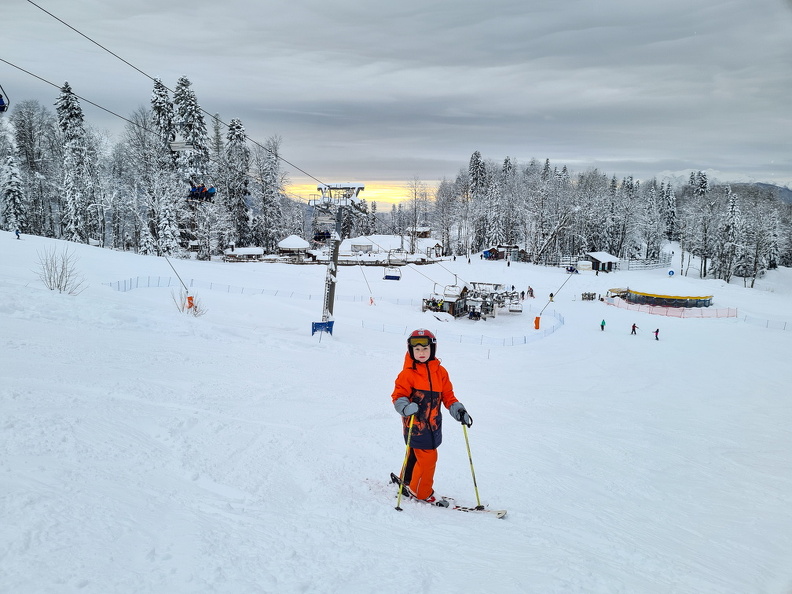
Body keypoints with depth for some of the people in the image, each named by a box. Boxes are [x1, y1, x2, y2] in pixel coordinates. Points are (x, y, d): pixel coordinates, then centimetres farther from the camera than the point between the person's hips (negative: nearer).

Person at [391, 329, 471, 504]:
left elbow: (447, 395, 9)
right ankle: (421, 493, 14)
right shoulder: (408, 373, -11)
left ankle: (408, 482, 41)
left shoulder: (440, 371, 4)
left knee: (415, 455, 19)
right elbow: (398, 396, -10)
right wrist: (406, 407, -30)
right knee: (428, 458, -6)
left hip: (433, 423, 5)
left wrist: (458, 410, -4)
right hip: (415, 424, -5)